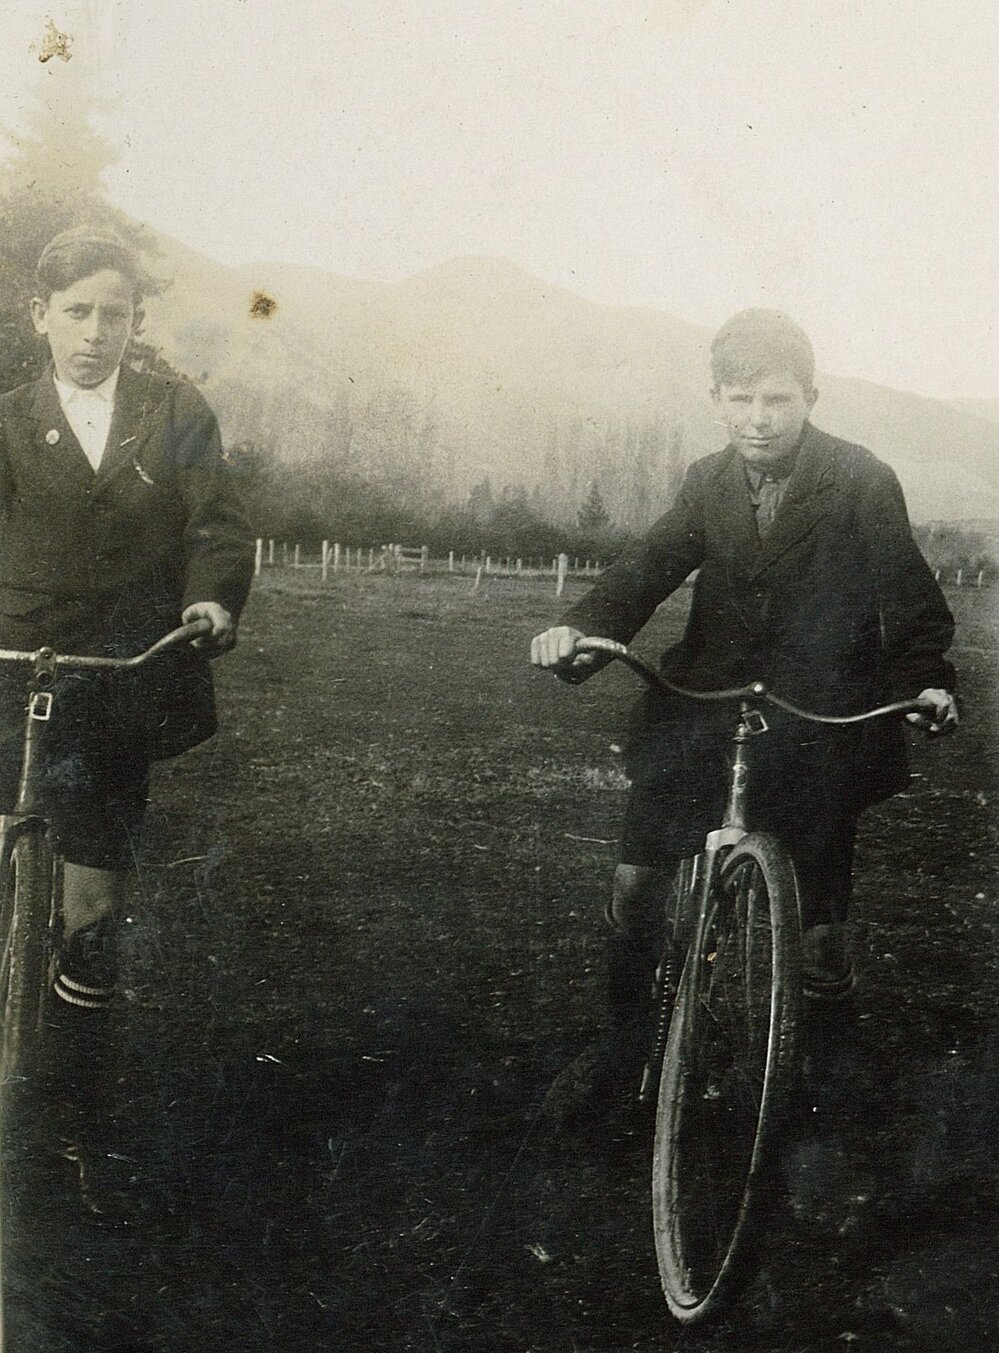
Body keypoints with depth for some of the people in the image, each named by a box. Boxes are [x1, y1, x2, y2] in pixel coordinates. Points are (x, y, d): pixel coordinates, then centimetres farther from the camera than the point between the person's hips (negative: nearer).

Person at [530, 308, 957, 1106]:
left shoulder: (864, 484, -6)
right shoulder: (709, 483, 5)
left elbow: (911, 600, -7)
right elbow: (650, 569, -3)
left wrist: (927, 681, -25)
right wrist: (582, 628, -22)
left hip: (821, 727, -3)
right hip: (703, 713, 3)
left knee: (820, 919, 4)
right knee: (636, 885, -3)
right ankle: (626, 1050, 20)